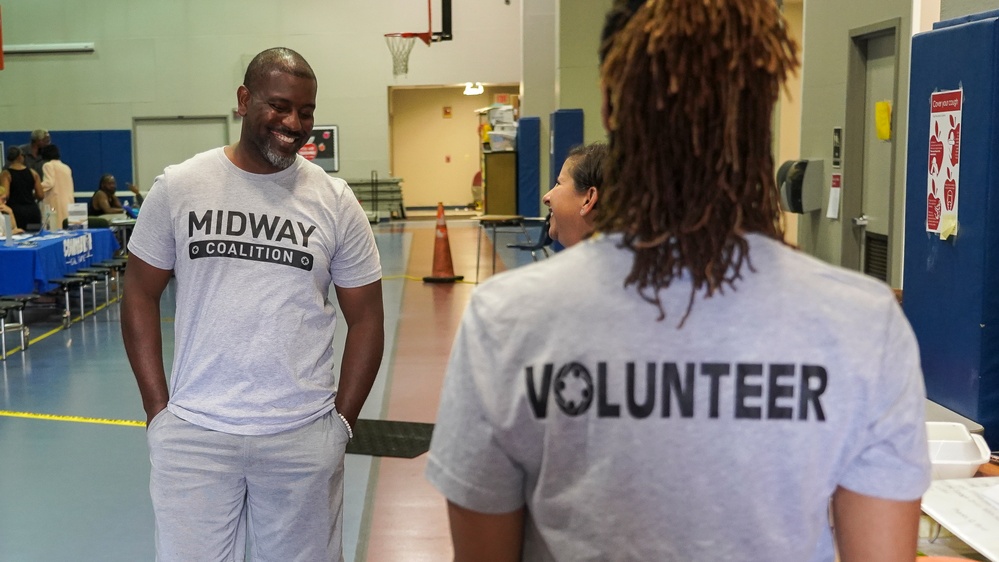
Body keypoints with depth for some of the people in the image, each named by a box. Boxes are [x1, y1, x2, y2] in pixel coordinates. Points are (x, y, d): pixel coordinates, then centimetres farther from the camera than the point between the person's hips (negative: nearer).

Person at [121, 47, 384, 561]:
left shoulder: (335, 201, -1)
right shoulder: (177, 187, -1)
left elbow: (365, 318, 4)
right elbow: (140, 294, 5)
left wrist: (343, 418, 0)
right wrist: (157, 407, 0)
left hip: (304, 437, 0)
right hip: (192, 433, 0)